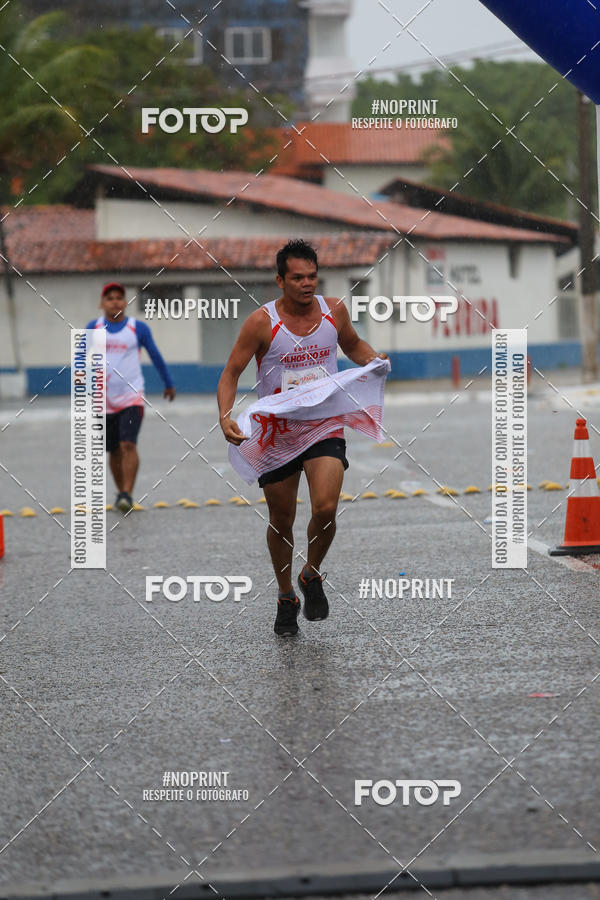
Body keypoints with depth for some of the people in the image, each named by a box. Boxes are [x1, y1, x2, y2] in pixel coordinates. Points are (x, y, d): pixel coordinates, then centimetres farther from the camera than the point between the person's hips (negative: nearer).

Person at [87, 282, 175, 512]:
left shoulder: (138, 328, 1)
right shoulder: (93, 328, 5)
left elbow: (156, 356, 13)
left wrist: (168, 383, 23)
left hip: (131, 396, -3)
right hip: (104, 400, 3)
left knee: (128, 445, -19)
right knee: (114, 451, 10)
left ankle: (127, 494, -21)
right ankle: (121, 491, 27)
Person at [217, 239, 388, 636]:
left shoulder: (334, 310, -2)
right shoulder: (262, 322, -11)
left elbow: (353, 344, 20)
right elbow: (231, 373, -7)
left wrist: (373, 358, -3)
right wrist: (226, 417, -23)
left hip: (325, 429, 1)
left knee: (325, 509, -19)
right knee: (281, 522, 8)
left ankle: (312, 575, 10)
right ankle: (286, 598, 31)